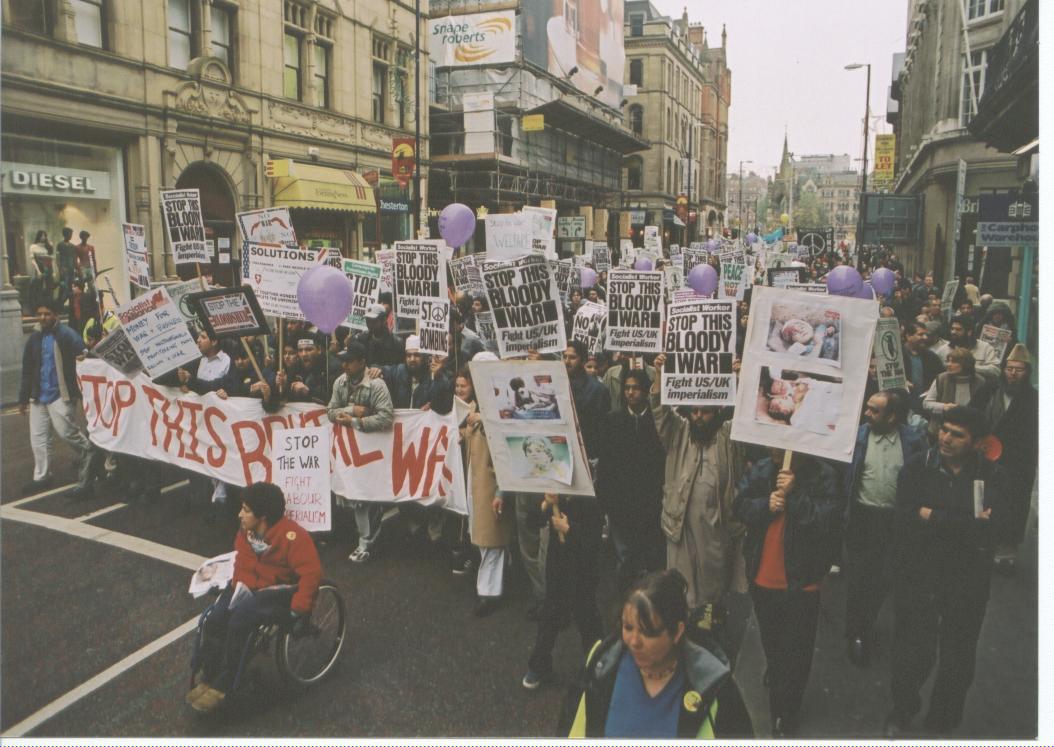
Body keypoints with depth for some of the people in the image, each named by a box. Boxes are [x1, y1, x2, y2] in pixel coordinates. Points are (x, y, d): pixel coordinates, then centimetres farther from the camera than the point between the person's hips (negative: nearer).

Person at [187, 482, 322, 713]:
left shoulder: (292, 536, -25)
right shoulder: (245, 531, -2)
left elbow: (312, 573, -26)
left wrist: (299, 609, -27)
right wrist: (237, 588, 0)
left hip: (281, 590, -7)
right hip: (250, 586, 7)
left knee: (240, 620, -28)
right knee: (214, 619, -15)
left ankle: (223, 686, -13)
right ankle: (208, 678, 2)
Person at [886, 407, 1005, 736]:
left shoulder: (992, 476, -6)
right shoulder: (917, 468, -6)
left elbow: (989, 530, -20)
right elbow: (906, 518, -18)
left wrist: (933, 517, -19)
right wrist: (966, 524, -19)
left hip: (968, 579, 1)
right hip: (917, 574, -1)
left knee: (957, 657, 16)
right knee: (912, 650, 10)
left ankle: (943, 721, 40)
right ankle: (902, 711, 38)